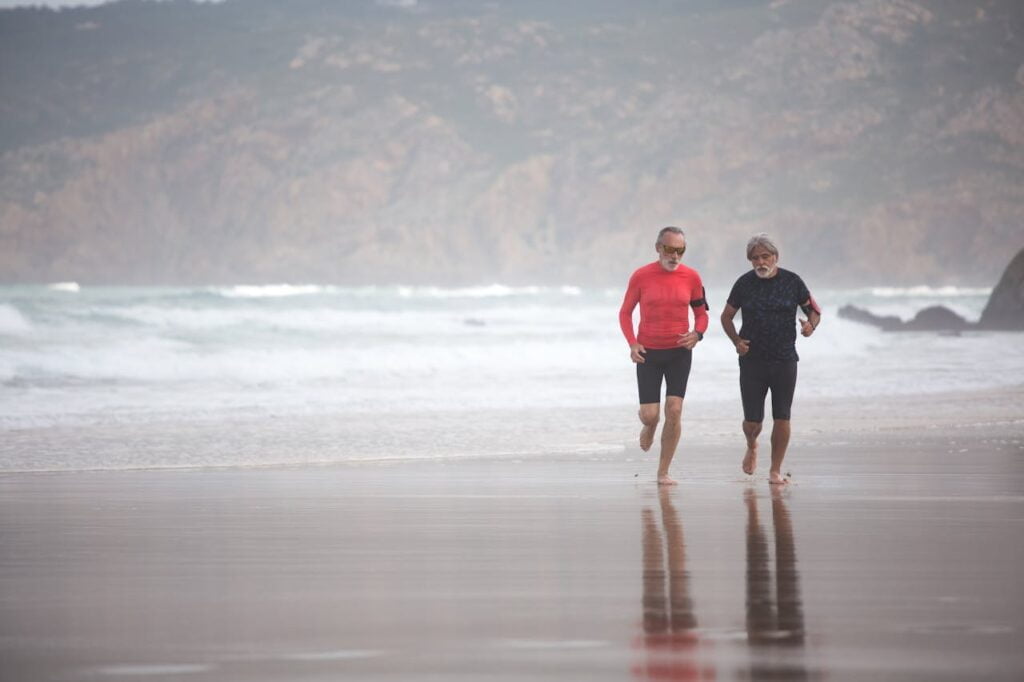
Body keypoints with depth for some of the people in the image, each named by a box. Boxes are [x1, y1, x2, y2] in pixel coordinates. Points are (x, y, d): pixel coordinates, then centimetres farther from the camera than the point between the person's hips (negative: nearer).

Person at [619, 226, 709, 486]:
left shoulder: (691, 277, -3)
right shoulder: (641, 277, -7)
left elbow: (701, 313, 9)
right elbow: (625, 312, 4)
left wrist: (697, 334, -13)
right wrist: (632, 344, -11)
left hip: (680, 352, 1)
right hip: (648, 352, -1)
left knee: (674, 410, -9)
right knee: (650, 415, -4)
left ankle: (663, 472, 1)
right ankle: (649, 427, 37)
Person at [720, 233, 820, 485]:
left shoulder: (792, 282, 0)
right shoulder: (744, 284, 1)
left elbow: (814, 310, 10)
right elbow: (726, 316, 12)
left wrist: (811, 325, -13)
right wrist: (736, 340, -5)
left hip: (785, 360, 0)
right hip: (752, 361, 0)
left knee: (782, 418, -3)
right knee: (752, 420, -1)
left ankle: (776, 470, 10)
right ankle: (752, 447, 33)